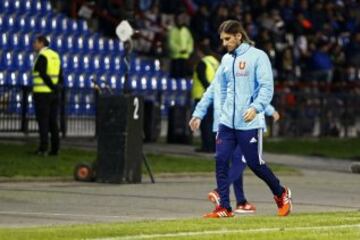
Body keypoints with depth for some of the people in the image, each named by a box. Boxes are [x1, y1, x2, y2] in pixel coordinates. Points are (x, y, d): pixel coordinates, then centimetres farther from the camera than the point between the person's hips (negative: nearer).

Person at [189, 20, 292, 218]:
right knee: (221, 160, -6)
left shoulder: (257, 56, -6)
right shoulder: (226, 60, 14)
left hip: (249, 123, -6)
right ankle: (224, 207, -1)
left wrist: (256, 107, -26)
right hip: (227, 122, 6)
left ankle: (281, 194, 25)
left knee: (254, 163, 1)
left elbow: (267, 87, -12)